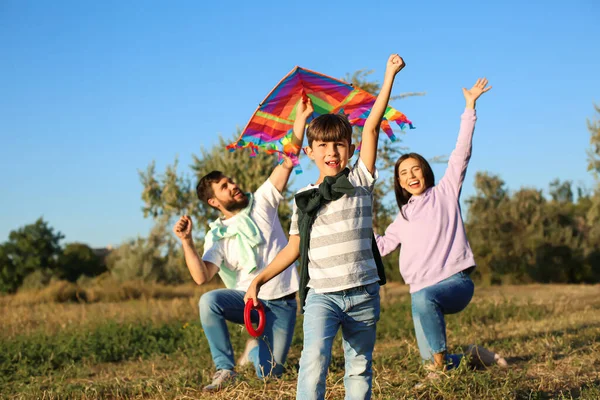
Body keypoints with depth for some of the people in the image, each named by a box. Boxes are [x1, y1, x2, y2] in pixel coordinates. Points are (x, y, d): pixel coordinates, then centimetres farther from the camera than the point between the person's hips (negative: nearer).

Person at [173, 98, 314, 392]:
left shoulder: (261, 202, 0)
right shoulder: (217, 236, -1)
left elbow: (287, 162, -9)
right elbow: (201, 277, -14)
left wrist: (300, 120, -18)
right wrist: (187, 241, -26)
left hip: (282, 303, 0)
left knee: (269, 374, -7)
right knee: (209, 301, -32)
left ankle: (255, 348, 30)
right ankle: (225, 370, -16)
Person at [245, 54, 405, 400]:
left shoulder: (360, 181, 3)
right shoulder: (304, 199, 8)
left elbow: (372, 127, -3)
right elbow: (294, 248, 13)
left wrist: (390, 75, -6)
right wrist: (260, 280, 6)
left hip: (362, 293, 0)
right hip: (321, 294, 0)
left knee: (360, 368, 8)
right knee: (315, 358, -20)